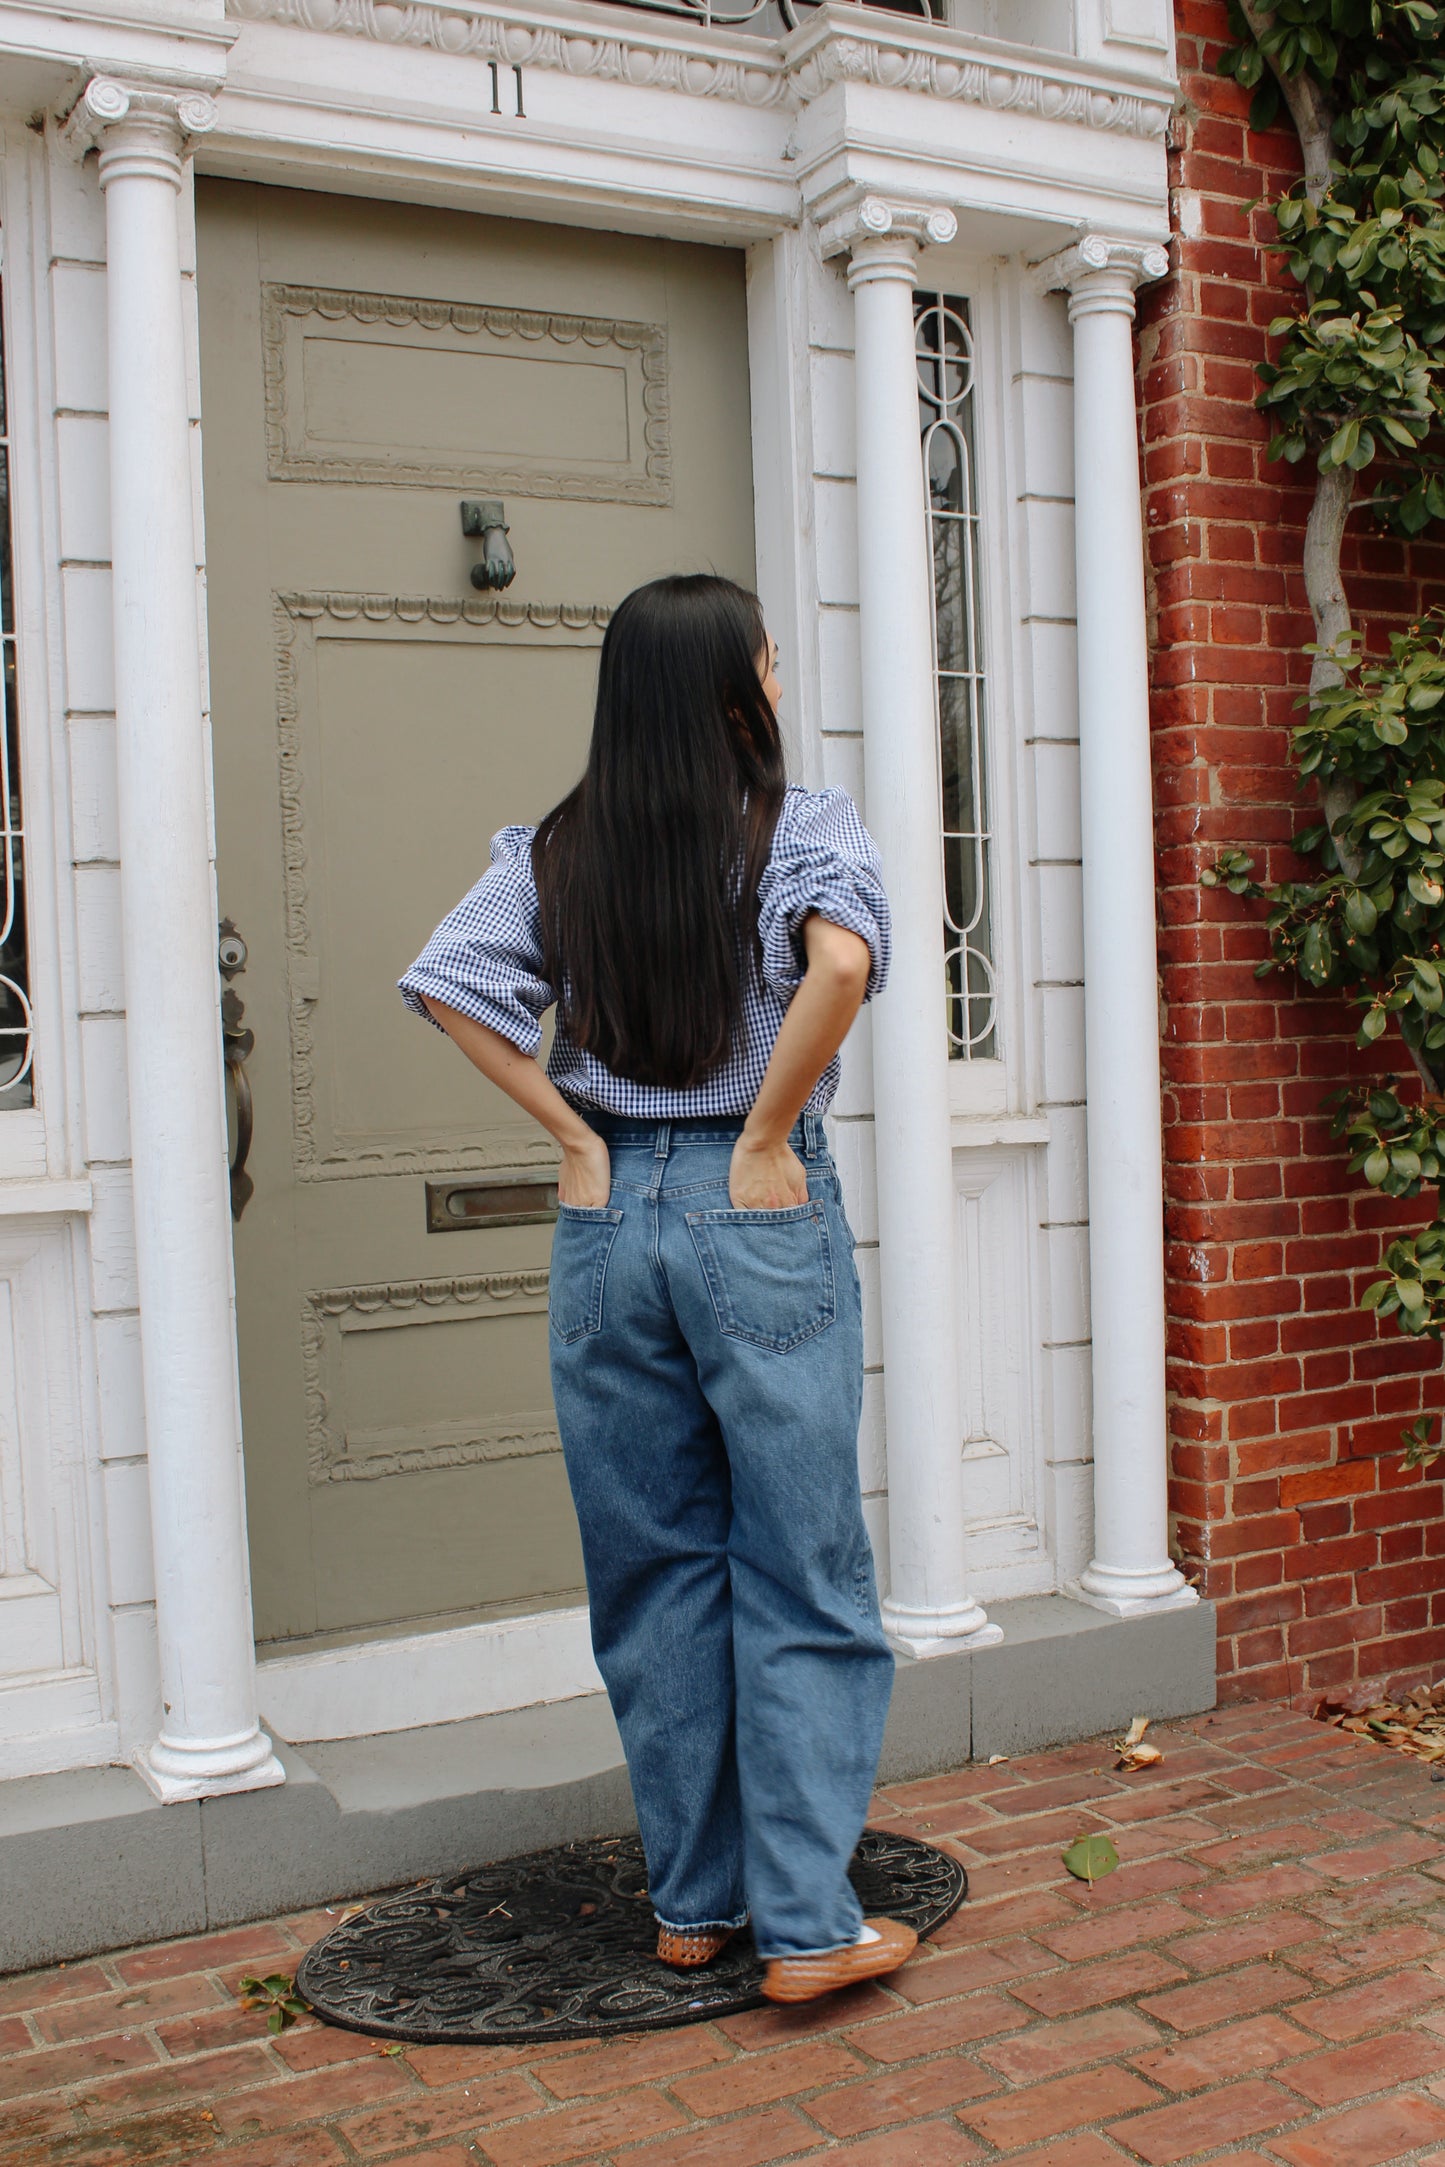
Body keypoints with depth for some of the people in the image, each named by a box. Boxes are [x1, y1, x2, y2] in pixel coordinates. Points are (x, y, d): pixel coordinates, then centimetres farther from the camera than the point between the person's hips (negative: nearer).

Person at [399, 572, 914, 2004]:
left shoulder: (557, 851, 5)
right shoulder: (804, 828, -5)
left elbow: (447, 985, -5)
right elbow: (841, 960, -24)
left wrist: (577, 1138, -2)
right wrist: (768, 1137, -14)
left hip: (609, 1219, 4)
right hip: (760, 1216, -3)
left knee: (653, 1574, 13)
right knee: (799, 1578, 6)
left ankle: (691, 1901, 25)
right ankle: (806, 1925, 10)